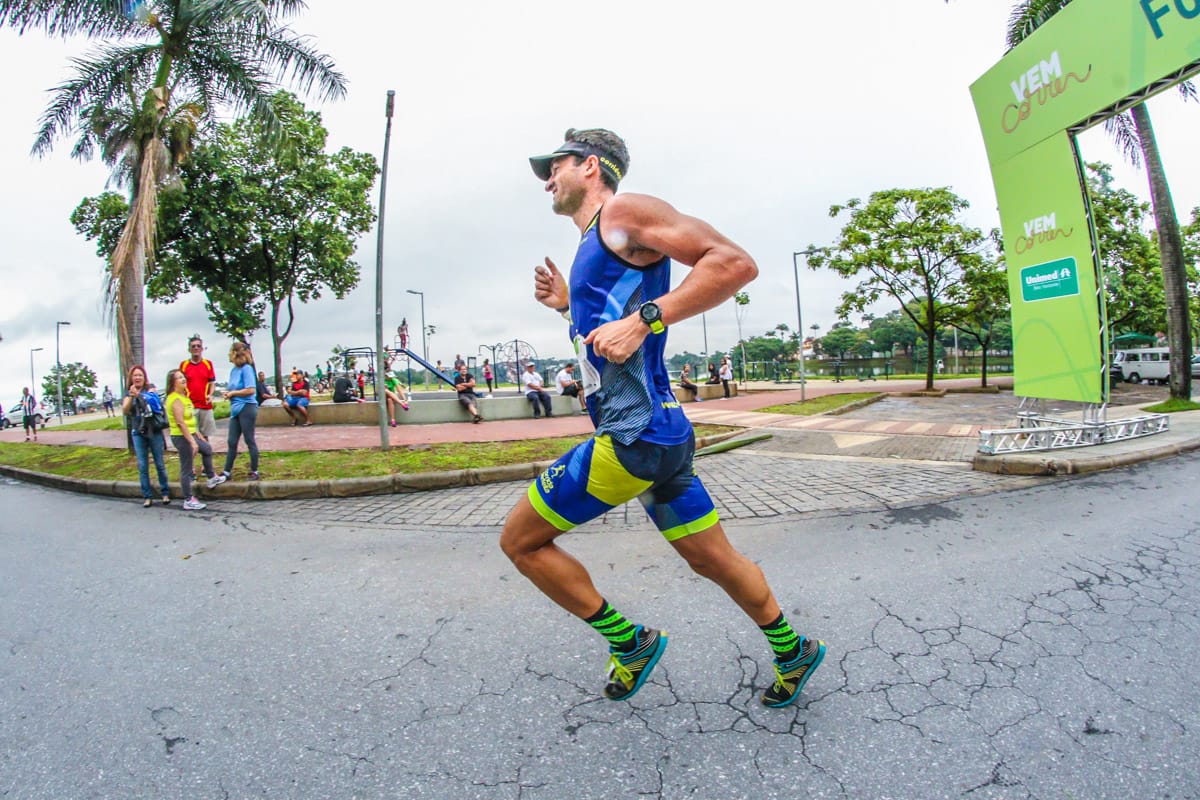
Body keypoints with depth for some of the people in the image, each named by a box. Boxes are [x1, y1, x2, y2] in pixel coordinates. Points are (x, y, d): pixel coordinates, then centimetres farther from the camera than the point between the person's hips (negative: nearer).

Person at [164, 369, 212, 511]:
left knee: (207, 449, 28)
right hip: (181, 437, -10)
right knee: (187, 469, -3)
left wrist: (198, 434, 20)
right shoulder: (175, 399, -19)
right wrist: (192, 441, -27)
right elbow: (180, 423, -25)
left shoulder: (183, 396, 12)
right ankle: (188, 501, 5)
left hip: (190, 434, 10)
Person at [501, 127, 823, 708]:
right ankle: (793, 653, 36)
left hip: (635, 434, -10)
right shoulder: (595, 246, 24)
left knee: (520, 540, 3)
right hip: (659, 431, 10)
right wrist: (569, 306, 20)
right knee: (713, 560, 19)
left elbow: (736, 263, -17)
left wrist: (642, 319, -23)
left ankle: (630, 642, 14)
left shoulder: (623, 211, -4)